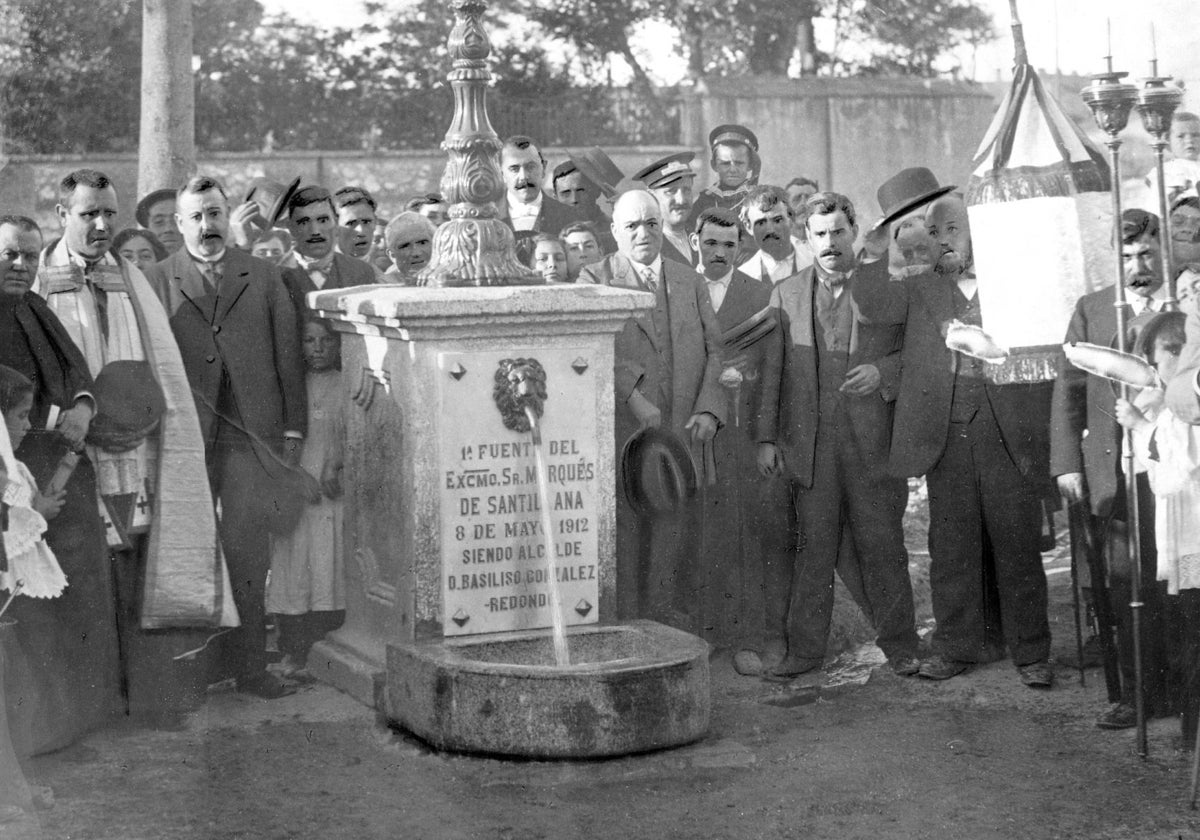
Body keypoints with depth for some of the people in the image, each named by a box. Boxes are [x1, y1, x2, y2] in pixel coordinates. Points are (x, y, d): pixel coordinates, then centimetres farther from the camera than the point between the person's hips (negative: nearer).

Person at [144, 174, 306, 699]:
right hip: (186, 434, 0)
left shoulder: (264, 277, 12)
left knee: (246, 548, -2)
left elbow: (287, 353, 10)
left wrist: (294, 425, 4)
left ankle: (248, 664, 5)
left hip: (253, 433, 1)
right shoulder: (156, 281, 7)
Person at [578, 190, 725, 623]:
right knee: (623, 532, 1)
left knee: (675, 531, 6)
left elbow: (714, 349, 10)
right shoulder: (595, 279, 2)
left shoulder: (690, 282, 15)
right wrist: (634, 398, -22)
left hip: (682, 430, 4)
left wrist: (708, 409, -5)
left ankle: (663, 613, 18)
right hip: (621, 432, -3)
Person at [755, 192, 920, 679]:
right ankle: (805, 649, 10)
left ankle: (900, 646, 14)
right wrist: (766, 437, 3)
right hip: (809, 440, 1)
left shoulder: (887, 283, 6)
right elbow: (770, 370, 9)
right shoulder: (785, 293, 11)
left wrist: (882, 371, -12)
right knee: (813, 546, 3)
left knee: (881, 544, 3)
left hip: (872, 438, -1)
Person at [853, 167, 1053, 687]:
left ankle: (1031, 653, 12)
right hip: (944, 433, 2)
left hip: (1009, 433, -2)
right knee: (951, 545, 7)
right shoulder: (922, 288, 13)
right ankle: (956, 646, 18)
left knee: (1018, 544, 3)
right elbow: (874, 308, -4)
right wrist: (877, 253, -10)